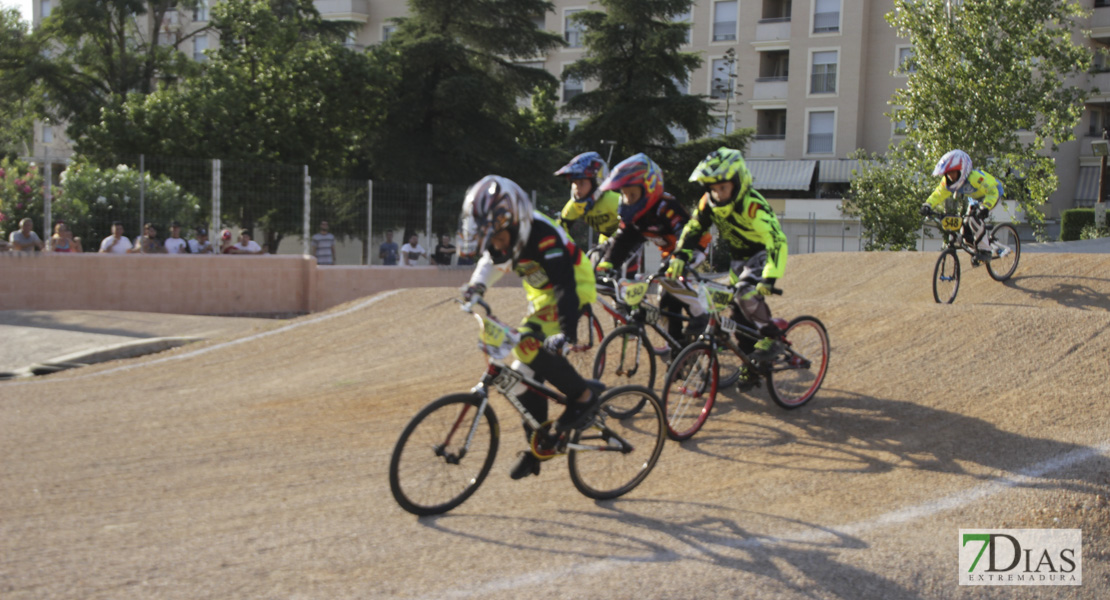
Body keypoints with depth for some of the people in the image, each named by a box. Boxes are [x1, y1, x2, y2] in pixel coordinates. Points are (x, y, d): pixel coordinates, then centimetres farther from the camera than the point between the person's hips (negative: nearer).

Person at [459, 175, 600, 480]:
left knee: (529, 346, -28)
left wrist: (566, 333, -51)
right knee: (526, 373, 2)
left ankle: (583, 397, -11)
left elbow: (565, 286, -39)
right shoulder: (501, 234, -10)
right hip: (541, 296, 8)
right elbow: (493, 260, 12)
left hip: (572, 291, -8)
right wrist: (477, 285, -8)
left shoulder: (543, 236, -34)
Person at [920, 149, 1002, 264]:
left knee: (975, 220, -30)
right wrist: (928, 206, -28)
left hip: (992, 195, -7)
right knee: (967, 233, -5)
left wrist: (985, 207, -55)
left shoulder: (975, 177, -39)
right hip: (974, 198, 7)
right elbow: (938, 194, -10)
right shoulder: (948, 181, -19)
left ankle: (985, 251, -18)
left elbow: (993, 191, -40)